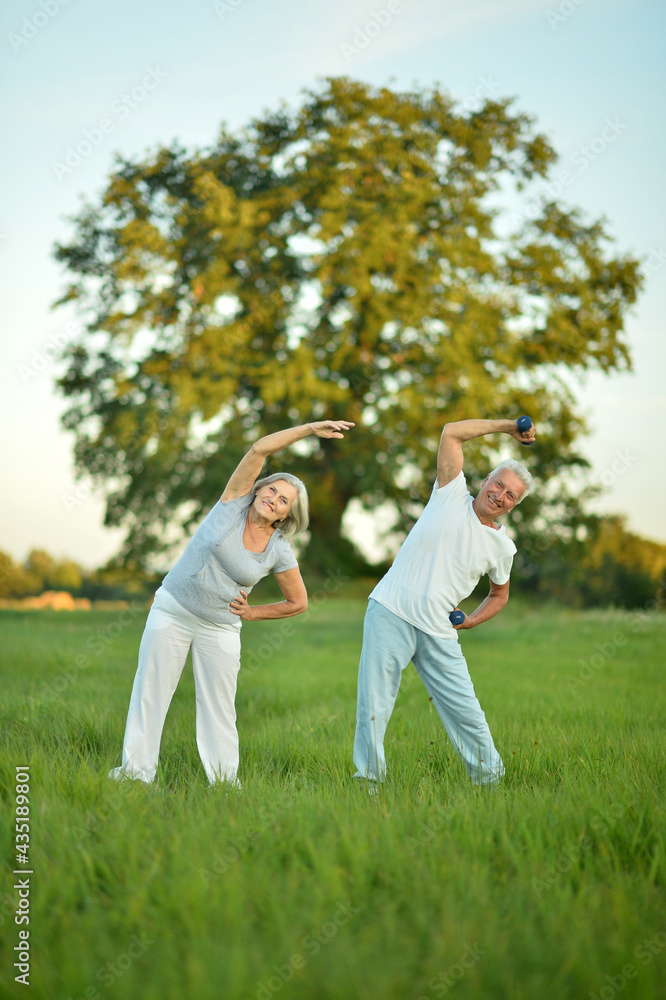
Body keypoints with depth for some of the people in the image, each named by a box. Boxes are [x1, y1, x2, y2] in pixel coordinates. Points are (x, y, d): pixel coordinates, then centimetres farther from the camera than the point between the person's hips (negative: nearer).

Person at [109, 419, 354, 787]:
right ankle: (135, 771, 8)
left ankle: (224, 781, 12)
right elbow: (259, 449, -17)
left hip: (219, 629, 1)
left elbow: (298, 603, 7)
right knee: (150, 692, 0)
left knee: (219, 708, 3)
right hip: (172, 611, -1)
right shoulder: (235, 502, -7)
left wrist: (250, 613, 1)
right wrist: (311, 428, -22)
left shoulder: (279, 553, -5)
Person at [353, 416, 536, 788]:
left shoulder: (502, 547, 10)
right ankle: (368, 781, 10)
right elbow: (452, 432, -1)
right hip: (390, 614, -2)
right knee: (373, 708, -3)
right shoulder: (453, 496, 3)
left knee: (467, 712, -2)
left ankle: (490, 781, 13)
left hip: (438, 632, 3)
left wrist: (471, 621, 8)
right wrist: (508, 426, 4)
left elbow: (500, 594, 27)